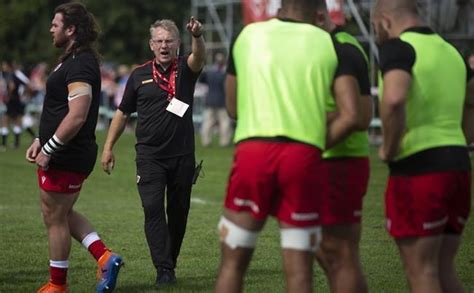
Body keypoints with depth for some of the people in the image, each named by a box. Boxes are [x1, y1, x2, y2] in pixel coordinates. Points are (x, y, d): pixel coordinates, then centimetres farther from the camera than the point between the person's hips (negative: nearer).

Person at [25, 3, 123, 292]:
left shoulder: (80, 65, -19)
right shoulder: (74, 60, 15)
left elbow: (76, 116, -26)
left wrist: (49, 149, -21)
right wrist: (41, 141, 17)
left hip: (67, 157, -11)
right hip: (64, 154, 11)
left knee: (55, 217, 2)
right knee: (62, 214, 19)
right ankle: (105, 257, 12)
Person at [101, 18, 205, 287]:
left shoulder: (185, 69, 3)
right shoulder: (140, 75, 6)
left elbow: (199, 57, -21)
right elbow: (123, 113, 13)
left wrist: (197, 36, -43)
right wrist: (108, 148, 10)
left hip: (183, 155, 1)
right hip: (150, 156, 0)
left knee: (178, 212, 8)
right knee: (153, 209, -13)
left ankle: (170, 264, 24)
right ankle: (163, 269, -14)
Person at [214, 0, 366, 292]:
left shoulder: (248, 35, 14)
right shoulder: (332, 47, 10)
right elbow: (351, 116, -2)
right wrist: (317, 144, 10)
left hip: (252, 150, 1)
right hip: (304, 157, 0)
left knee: (233, 264, 10)